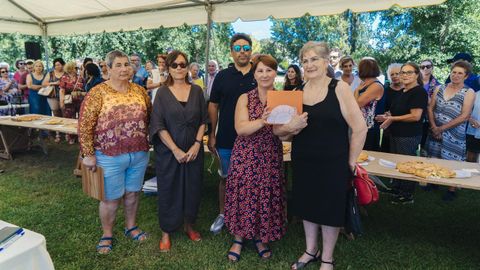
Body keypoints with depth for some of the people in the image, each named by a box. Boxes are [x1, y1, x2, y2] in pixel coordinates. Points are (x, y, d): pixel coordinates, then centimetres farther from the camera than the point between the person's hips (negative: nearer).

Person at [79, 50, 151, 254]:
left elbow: (149, 116, 14)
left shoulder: (139, 90, 5)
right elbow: (84, 125, -9)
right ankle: (107, 235, 31)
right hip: (110, 156, -3)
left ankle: (131, 226, 39)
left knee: (133, 192, 18)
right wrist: (88, 154, -10)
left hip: (139, 154, 4)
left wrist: (146, 140, 11)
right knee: (111, 198, 9)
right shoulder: (98, 93, -8)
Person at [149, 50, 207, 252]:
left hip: (194, 150, 2)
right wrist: (176, 150, -15)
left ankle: (189, 225, 33)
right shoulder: (162, 93, -2)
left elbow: (203, 121, 3)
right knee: (169, 190, 7)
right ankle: (166, 232, 24)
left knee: (192, 188, 11)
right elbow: (159, 125, -8)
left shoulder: (196, 90, 4)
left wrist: (197, 144, -10)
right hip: (169, 151, -2)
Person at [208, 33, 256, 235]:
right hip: (226, 140, 0)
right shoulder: (222, 76, 2)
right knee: (225, 178, 14)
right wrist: (212, 135, 1)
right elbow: (213, 106, 5)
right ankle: (222, 214, 32)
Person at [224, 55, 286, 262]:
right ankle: (239, 238, 28)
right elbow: (240, 129, -14)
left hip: (271, 157, 1)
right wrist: (262, 121, -30)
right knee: (243, 194, 5)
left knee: (267, 196, 8)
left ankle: (261, 237, 32)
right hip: (246, 155, -1)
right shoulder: (245, 98, -1)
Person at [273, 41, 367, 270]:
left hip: (333, 164, -4)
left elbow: (360, 128, -10)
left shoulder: (339, 88, -9)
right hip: (302, 163, 4)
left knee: (330, 210, 11)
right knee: (307, 207, 17)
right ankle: (311, 250, 40)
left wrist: (350, 162, -7)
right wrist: (291, 128, -15)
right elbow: (280, 130, 7)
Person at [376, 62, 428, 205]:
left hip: (409, 136, -9)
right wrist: (388, 116, 6)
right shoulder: (403, 91, 11)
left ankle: (407, 196, 17)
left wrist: (392, 118, -18)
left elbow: (415, 116, -24)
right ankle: (397, 189, 34)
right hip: (396, 133, 9)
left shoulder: (419, 92, -16)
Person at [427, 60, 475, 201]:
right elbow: (430, 108, 4)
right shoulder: (439, 88, 6)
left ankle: (451, 189, 21)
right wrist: (434, 127, -10)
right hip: (435, 132, 4)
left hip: (454, 135, -3)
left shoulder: (469, 93, -7)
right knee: (435, 160, 12)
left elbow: (464, 117, -14)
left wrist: (442, 128, -14)